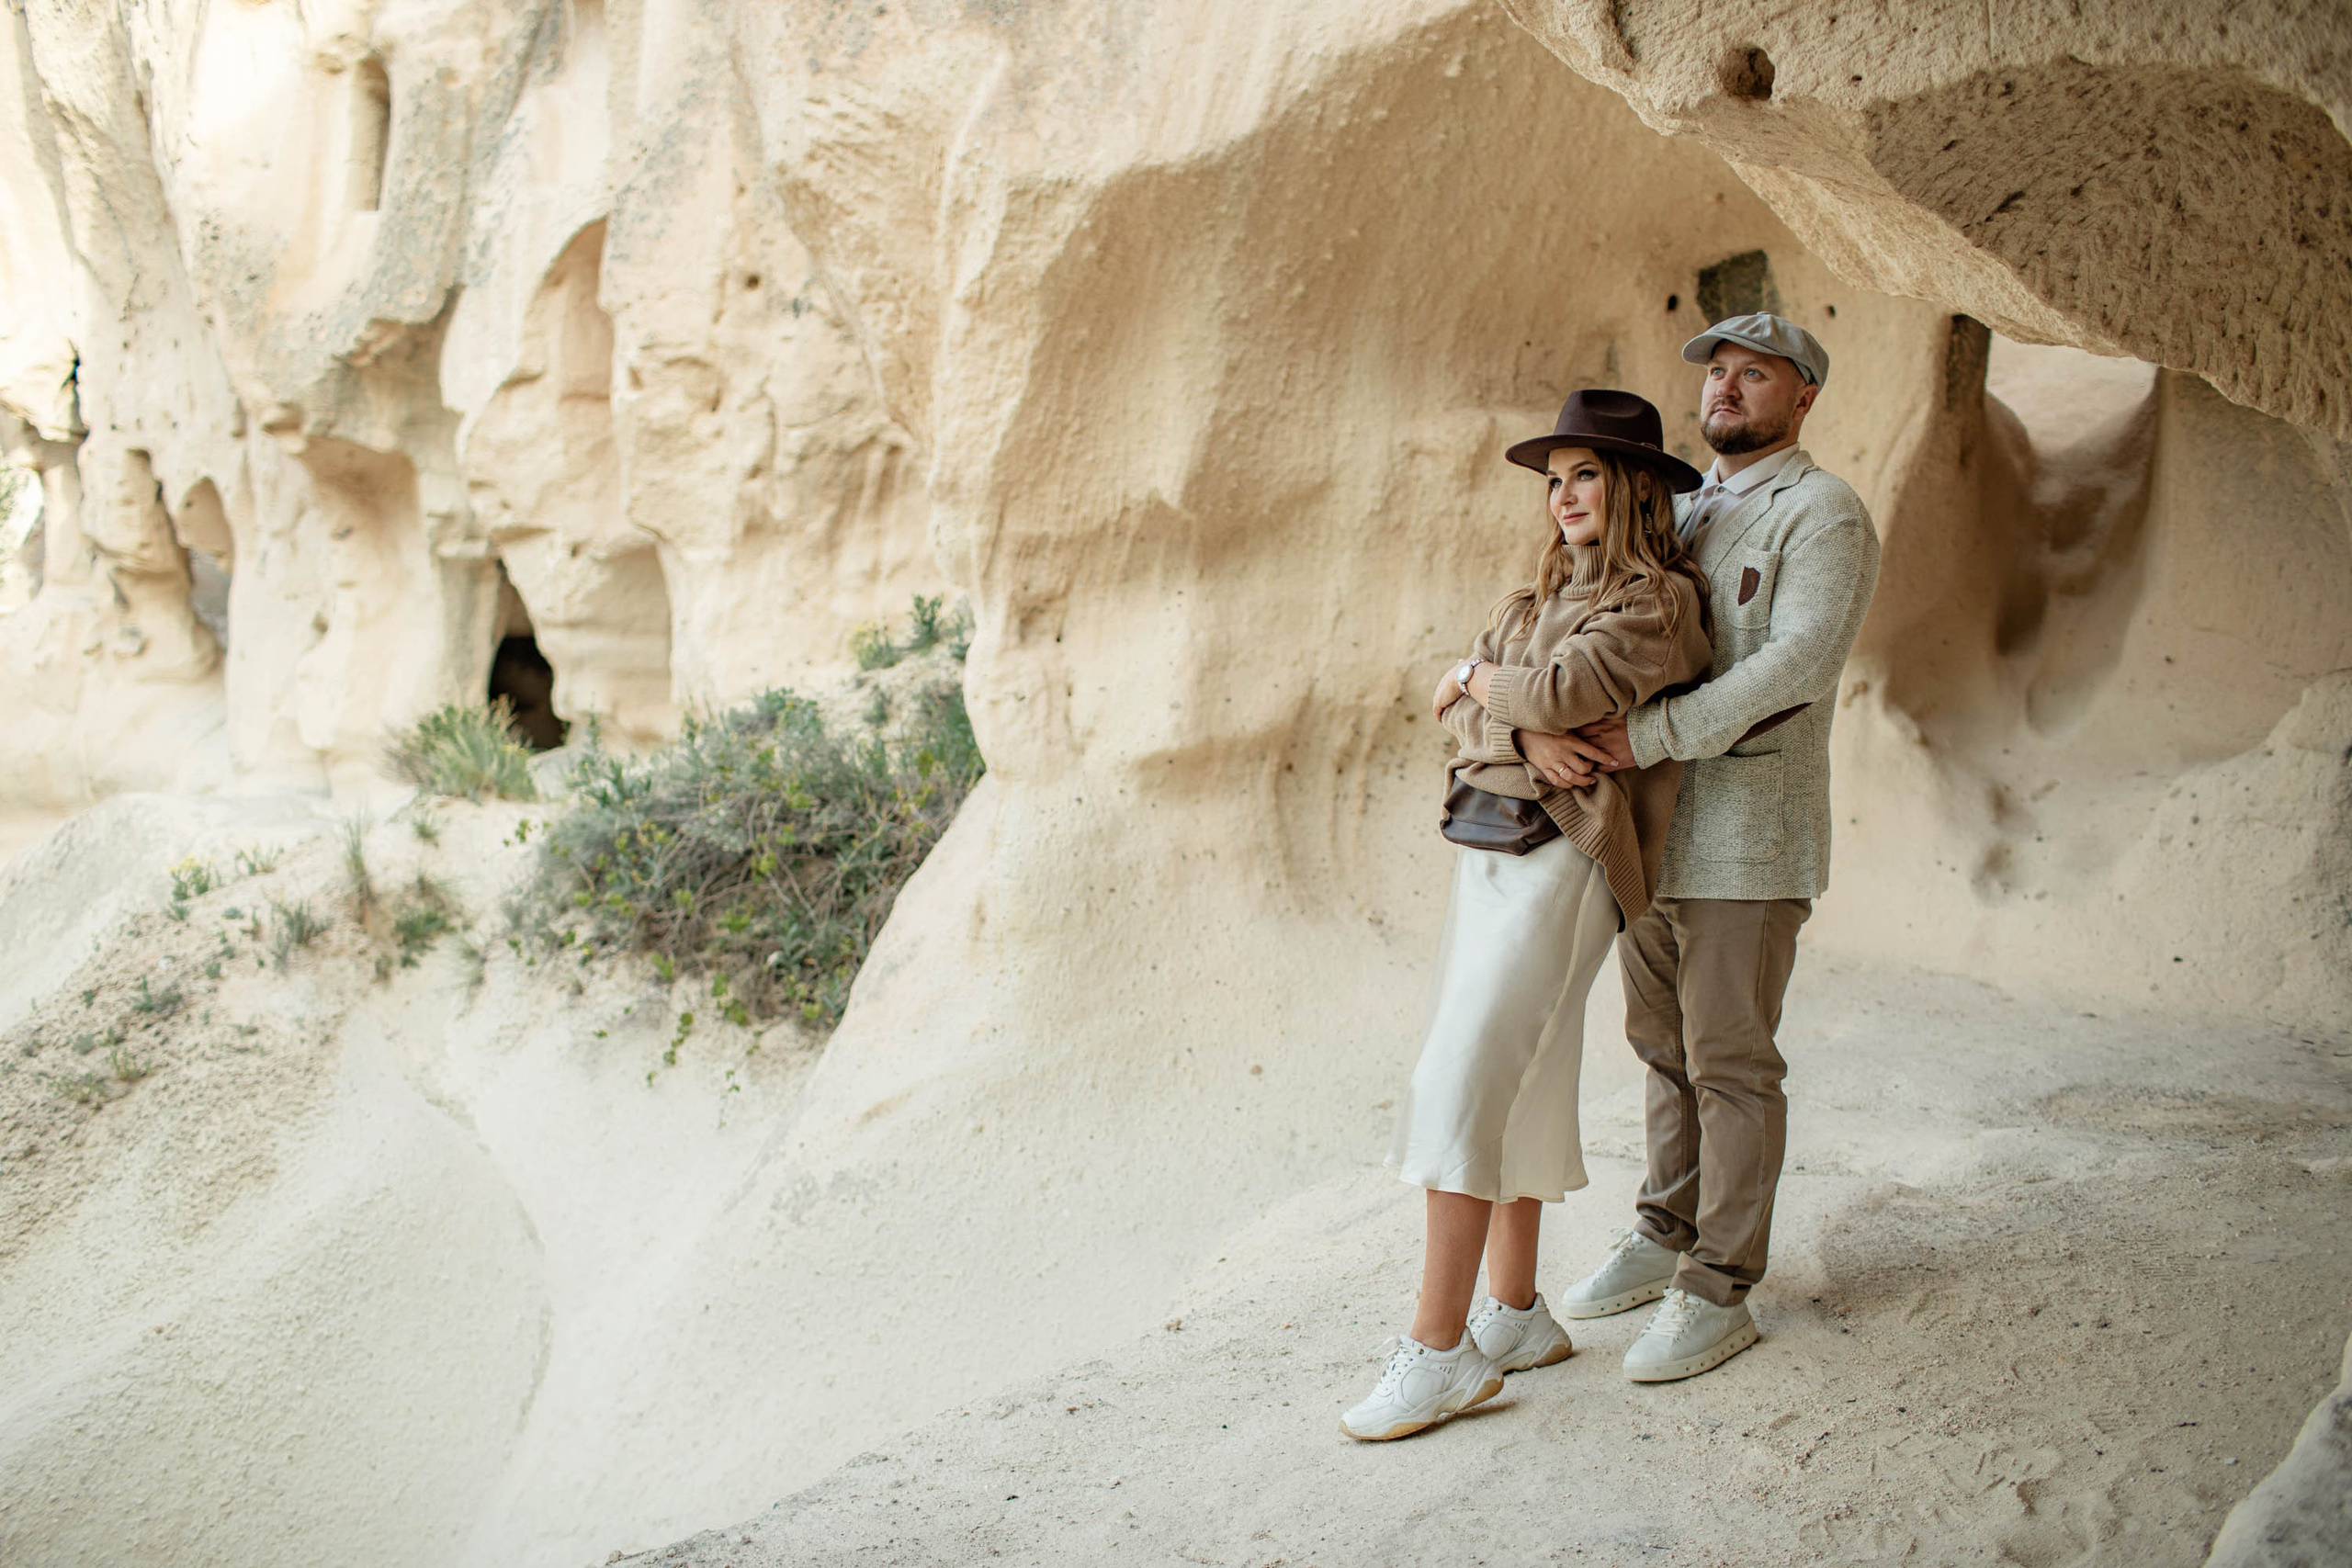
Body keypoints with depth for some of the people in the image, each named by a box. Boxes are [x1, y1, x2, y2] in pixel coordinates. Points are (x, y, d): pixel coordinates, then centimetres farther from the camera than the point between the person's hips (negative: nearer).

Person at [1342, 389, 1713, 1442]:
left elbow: (1565, 692, -19)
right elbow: (1456, 711, 12)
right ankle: (1514, 1314, 20)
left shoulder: (1657, 602, -5)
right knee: (1515, 1091, 11)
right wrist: (1529, 719, -8)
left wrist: (1476, 677, 0)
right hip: (1488, 853, 8)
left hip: (1555, 865, -8)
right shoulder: (1542, 600, 20)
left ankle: (1439, 1348, -8)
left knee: (1459, 1088, -13)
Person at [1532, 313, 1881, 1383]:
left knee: (1730, 1064, 0)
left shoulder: (1823, 516, -7)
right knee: (1663, 1045, 16)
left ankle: (1717, 1293, 9)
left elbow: (1798, 664, -23)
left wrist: (1649, 734, -28)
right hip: (1650, 826, 7)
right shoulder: (1670, 515, 15)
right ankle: (1665, 1236, 31)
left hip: (1745, 838, -7)